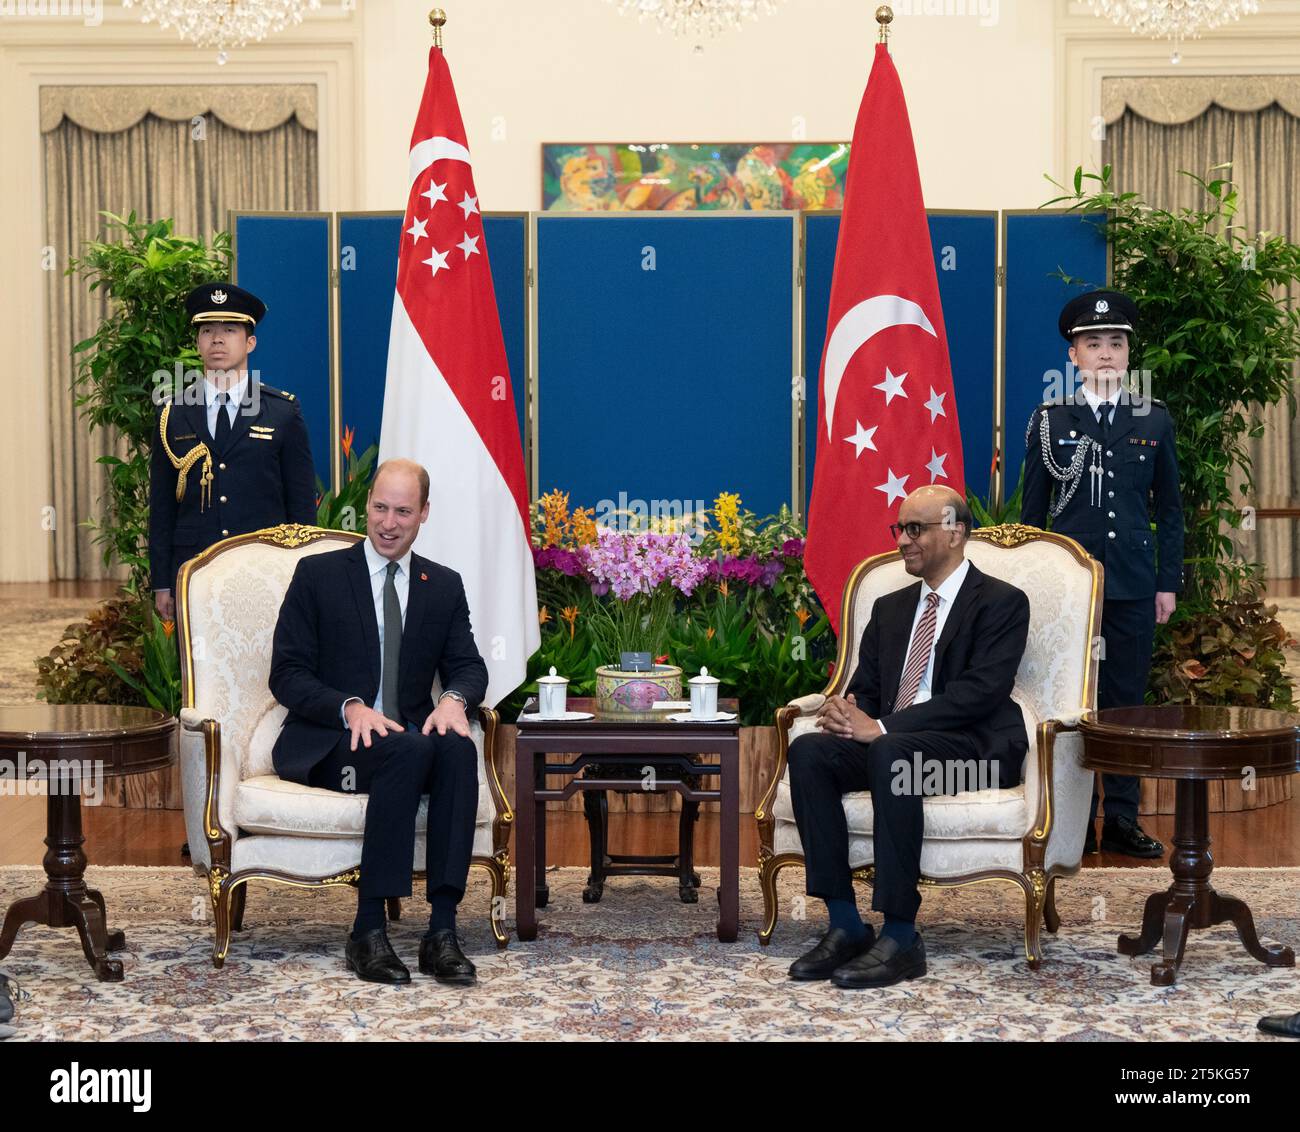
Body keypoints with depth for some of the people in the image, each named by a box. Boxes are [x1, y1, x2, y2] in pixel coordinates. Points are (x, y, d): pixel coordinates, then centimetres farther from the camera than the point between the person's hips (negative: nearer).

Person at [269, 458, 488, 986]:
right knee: (408, 751, -35)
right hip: (328, 744, -3)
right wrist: (350, 708, -20)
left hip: (412, 734, 3)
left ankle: (442, 930, -34)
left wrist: (455, 699, -17)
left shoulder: (444, 586, 15)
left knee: (458, 748, -32)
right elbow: (286, 673, -2)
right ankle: (368, 930, -30)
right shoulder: (318, 574, 4)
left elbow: (467, 666, 8)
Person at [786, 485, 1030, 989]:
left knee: (890, 752, -37)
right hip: (888, 742, 7)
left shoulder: (1001, 602, -1)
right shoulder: (890, 607, 21)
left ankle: (900, 938, -33)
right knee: (807, 750, -22)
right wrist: (847, 712, -11)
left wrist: (883, 727, -23)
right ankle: (844, 925, -22)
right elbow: (865, 687, 17)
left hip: (974, 748, -6)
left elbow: (981, 691, -15)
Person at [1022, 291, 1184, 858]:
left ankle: (1121, 819, 14)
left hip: (1133, 585, 1)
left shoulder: (1154, 420, 7)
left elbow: (1169, 507, 9)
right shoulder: (1049, 421, 3)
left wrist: (1168, 582, 4)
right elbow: (1032, 512, 6)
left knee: (1126, 700, 6)